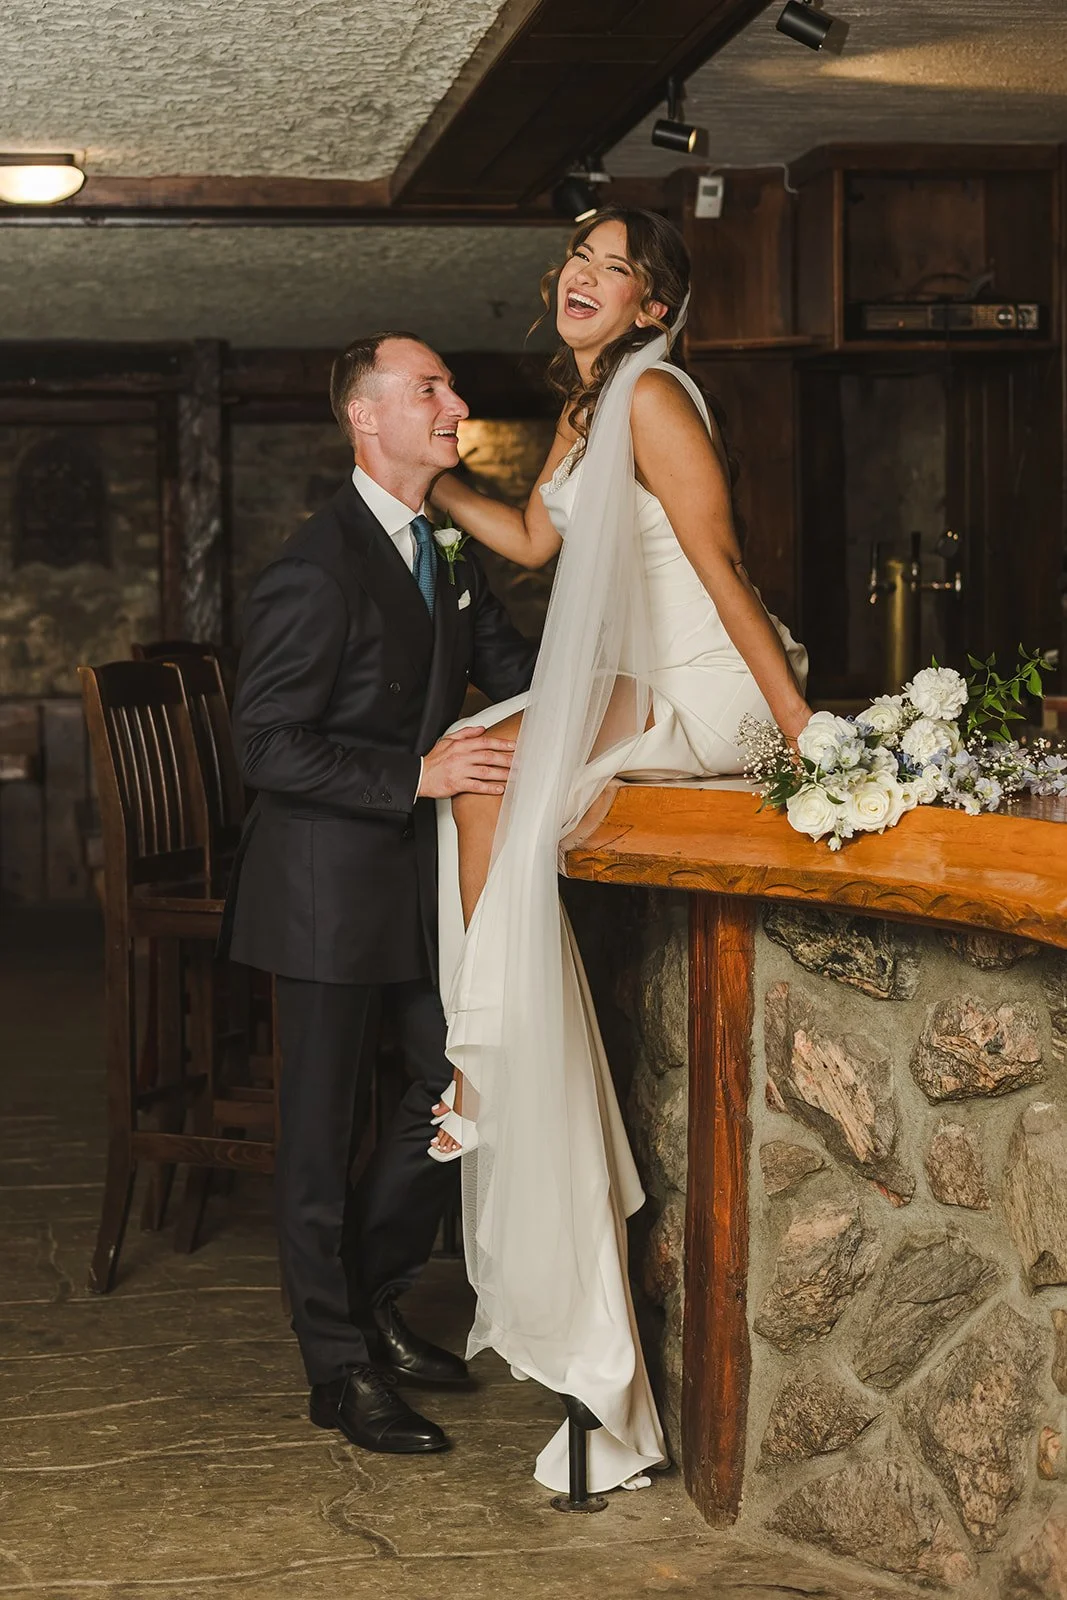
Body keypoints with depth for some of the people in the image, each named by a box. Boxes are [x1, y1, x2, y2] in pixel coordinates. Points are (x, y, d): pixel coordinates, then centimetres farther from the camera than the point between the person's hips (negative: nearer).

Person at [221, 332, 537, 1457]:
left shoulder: (447, 549, 8)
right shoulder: (318, 569, -19)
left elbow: (505, 665, 17)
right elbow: (268, 747, -21)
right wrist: (418, 773, -26)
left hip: (421, 874, 8)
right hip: (330, 884, -8)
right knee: (324, 1128, 4)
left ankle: (371, 1297, 33)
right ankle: (340, 1371, 16)